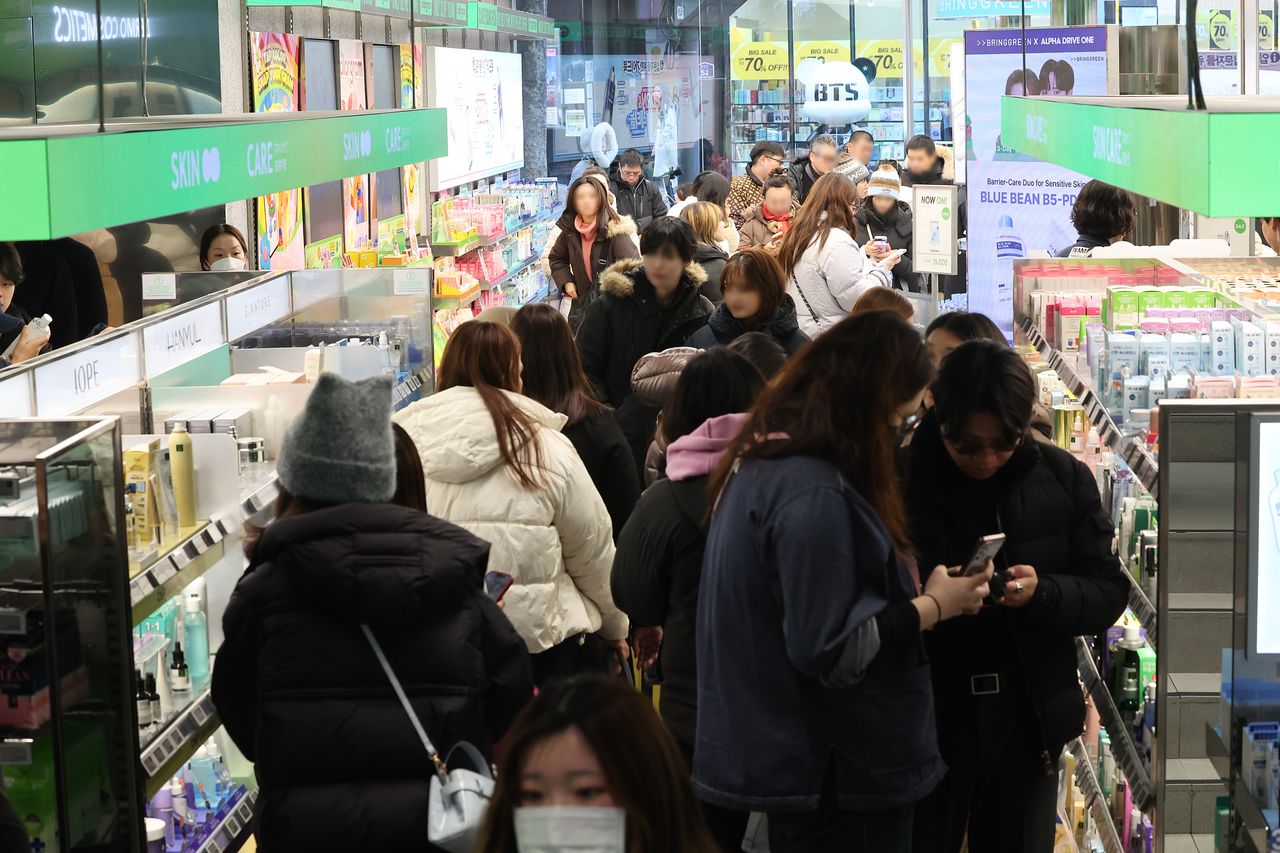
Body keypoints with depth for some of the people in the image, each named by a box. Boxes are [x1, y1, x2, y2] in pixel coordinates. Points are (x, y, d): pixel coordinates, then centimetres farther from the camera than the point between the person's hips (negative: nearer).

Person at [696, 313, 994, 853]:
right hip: (839, 775, -10)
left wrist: (905, 587, 10)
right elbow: (829, 651, -24)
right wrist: (933, 606, -14)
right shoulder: (815, 495, -24)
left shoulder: (762, 461, 7)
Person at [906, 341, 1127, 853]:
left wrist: (1041, 593, -20)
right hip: (925, 720, -2)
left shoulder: (1062, 479, -2)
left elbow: (1108, 594, 0)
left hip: (1028, 720, 2)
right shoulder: (901, 479, -9)